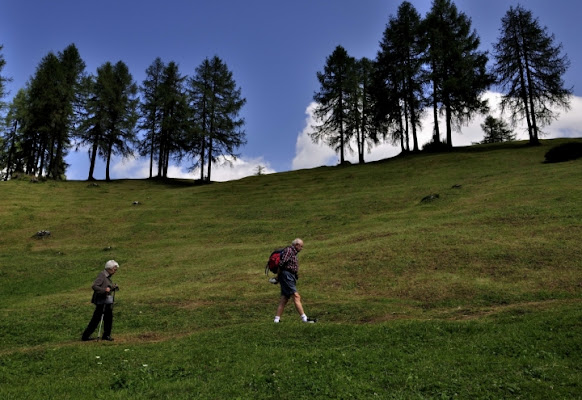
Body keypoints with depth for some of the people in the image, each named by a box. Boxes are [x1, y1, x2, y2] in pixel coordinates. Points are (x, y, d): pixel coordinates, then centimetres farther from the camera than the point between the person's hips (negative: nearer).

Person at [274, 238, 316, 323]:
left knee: (284, 299, 8)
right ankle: (304, 318, -11)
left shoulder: (293, 253, 23)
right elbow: (281, 263, -18)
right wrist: (279, 275, -9)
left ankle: (277, 319, 10)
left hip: (290, 277, 10)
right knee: (296, 297, -11)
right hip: (286, 275, -10)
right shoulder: (288, 250, -8)